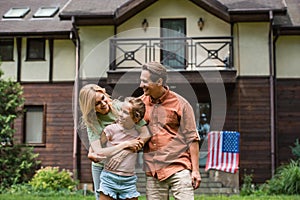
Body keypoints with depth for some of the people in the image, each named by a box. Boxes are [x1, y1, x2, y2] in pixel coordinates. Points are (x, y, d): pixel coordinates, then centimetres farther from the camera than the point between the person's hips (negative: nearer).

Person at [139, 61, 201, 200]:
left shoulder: (180, 104, -3)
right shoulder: (142, 102, 10)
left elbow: (191, 138, -2)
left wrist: (195, 170, -5)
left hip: (179, 168, -4)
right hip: (153, 172, 4)